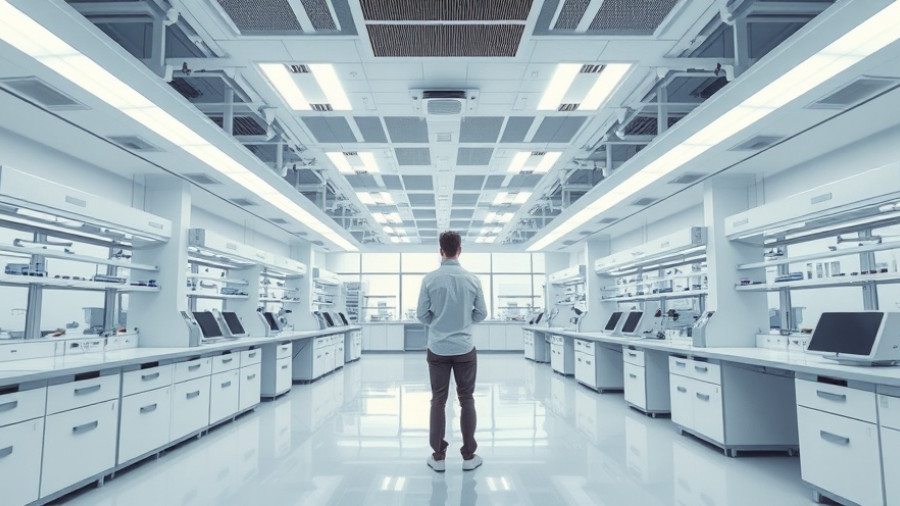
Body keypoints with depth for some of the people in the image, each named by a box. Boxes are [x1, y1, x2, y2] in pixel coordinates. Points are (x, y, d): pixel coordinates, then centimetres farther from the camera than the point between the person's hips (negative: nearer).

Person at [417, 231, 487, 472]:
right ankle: (468, 456, 14)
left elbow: (422, 314, -4)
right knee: (467, 400, 9)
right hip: (464, 349, 0)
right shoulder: (472, 279, -5)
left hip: (438, 349, 0)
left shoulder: (430, 278, -8)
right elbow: (481, 314, 3)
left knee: (438, 401, 8)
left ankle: (438, 457, 13)